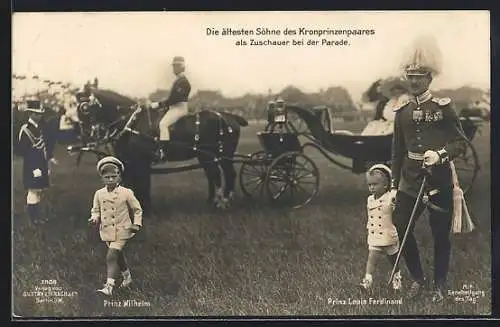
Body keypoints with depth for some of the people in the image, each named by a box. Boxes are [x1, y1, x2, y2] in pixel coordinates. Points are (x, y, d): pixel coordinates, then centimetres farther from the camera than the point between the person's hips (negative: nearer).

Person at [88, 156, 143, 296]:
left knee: (112, 256, -17)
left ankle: (109, 286, -19)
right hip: (107, 231, 5)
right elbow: (95, 210, 13)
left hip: (121, 231, -5)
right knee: (118, 256, 20)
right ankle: (127, 276, 43)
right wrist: (95, 218, -9)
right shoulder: (99, 194, 1)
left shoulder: (126, 193, -8)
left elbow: (137, 209, 3)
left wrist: (137, 224, -8)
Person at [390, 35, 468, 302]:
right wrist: (394, 185, 10)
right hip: (410, 180, 3)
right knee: (401, 227, -3)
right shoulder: (402, 111, 6)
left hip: (439, 180, -3)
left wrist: (440, 154, -23)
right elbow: (397, 151, 11)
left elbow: (460, 142, -4)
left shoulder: (443, 107, -4)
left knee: (440, 235, 5)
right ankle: (417, 278, 17)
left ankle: (439, 285, 22)